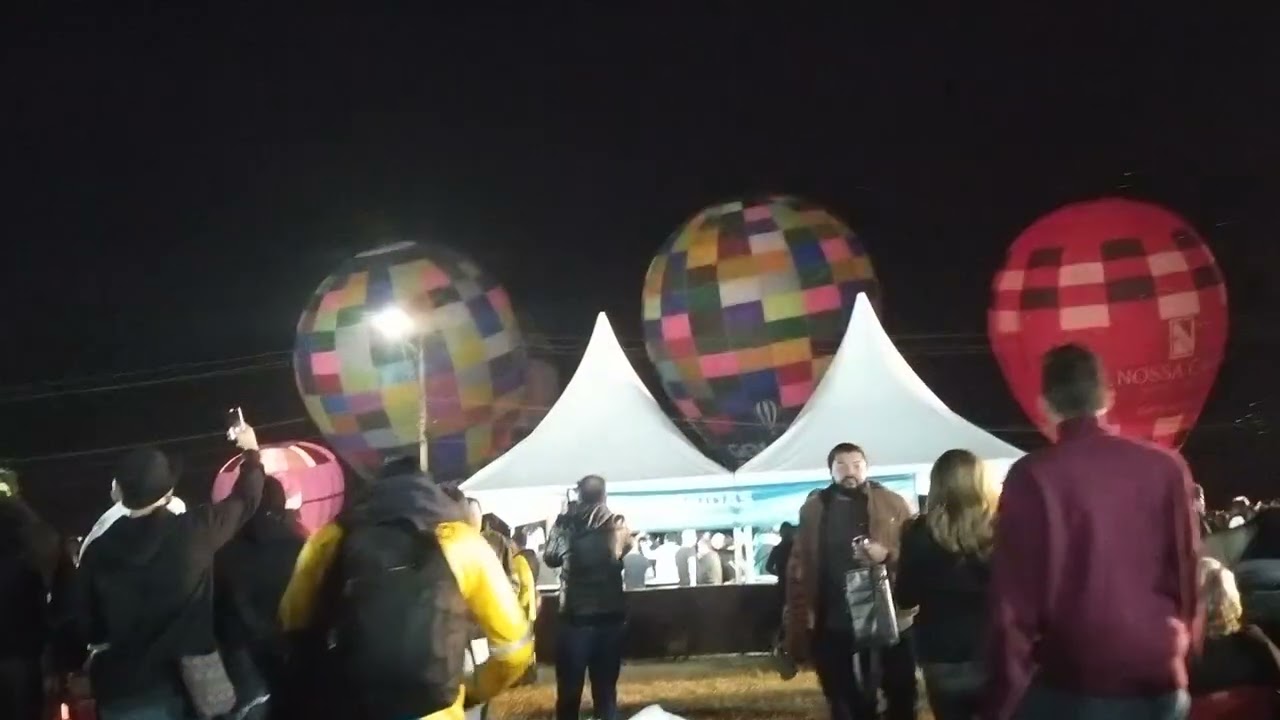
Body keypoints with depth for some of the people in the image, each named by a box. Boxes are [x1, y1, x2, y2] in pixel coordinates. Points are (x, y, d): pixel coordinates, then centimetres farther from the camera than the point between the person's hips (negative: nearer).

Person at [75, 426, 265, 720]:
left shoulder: (98, 551, -2)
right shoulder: (195, 531, -8)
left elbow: (87, 628, 7)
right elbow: (246, 499, 10)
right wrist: (251, 451, 28)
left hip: (119, 691, 2)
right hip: (181, 686, -2)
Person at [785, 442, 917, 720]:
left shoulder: (893, 504, 1)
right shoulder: (813, 509, 4)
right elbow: (799, 568, 3)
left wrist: (887, 555, -22)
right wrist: (798, 627, -2)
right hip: (833, 624, 1)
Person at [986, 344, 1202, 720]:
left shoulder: (1032, 476, -10)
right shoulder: (1165, 466, 0)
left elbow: (1014, 598, -10)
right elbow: (1188, 568, 9)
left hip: (1071, 686, -3)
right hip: (1158, 681, 4)